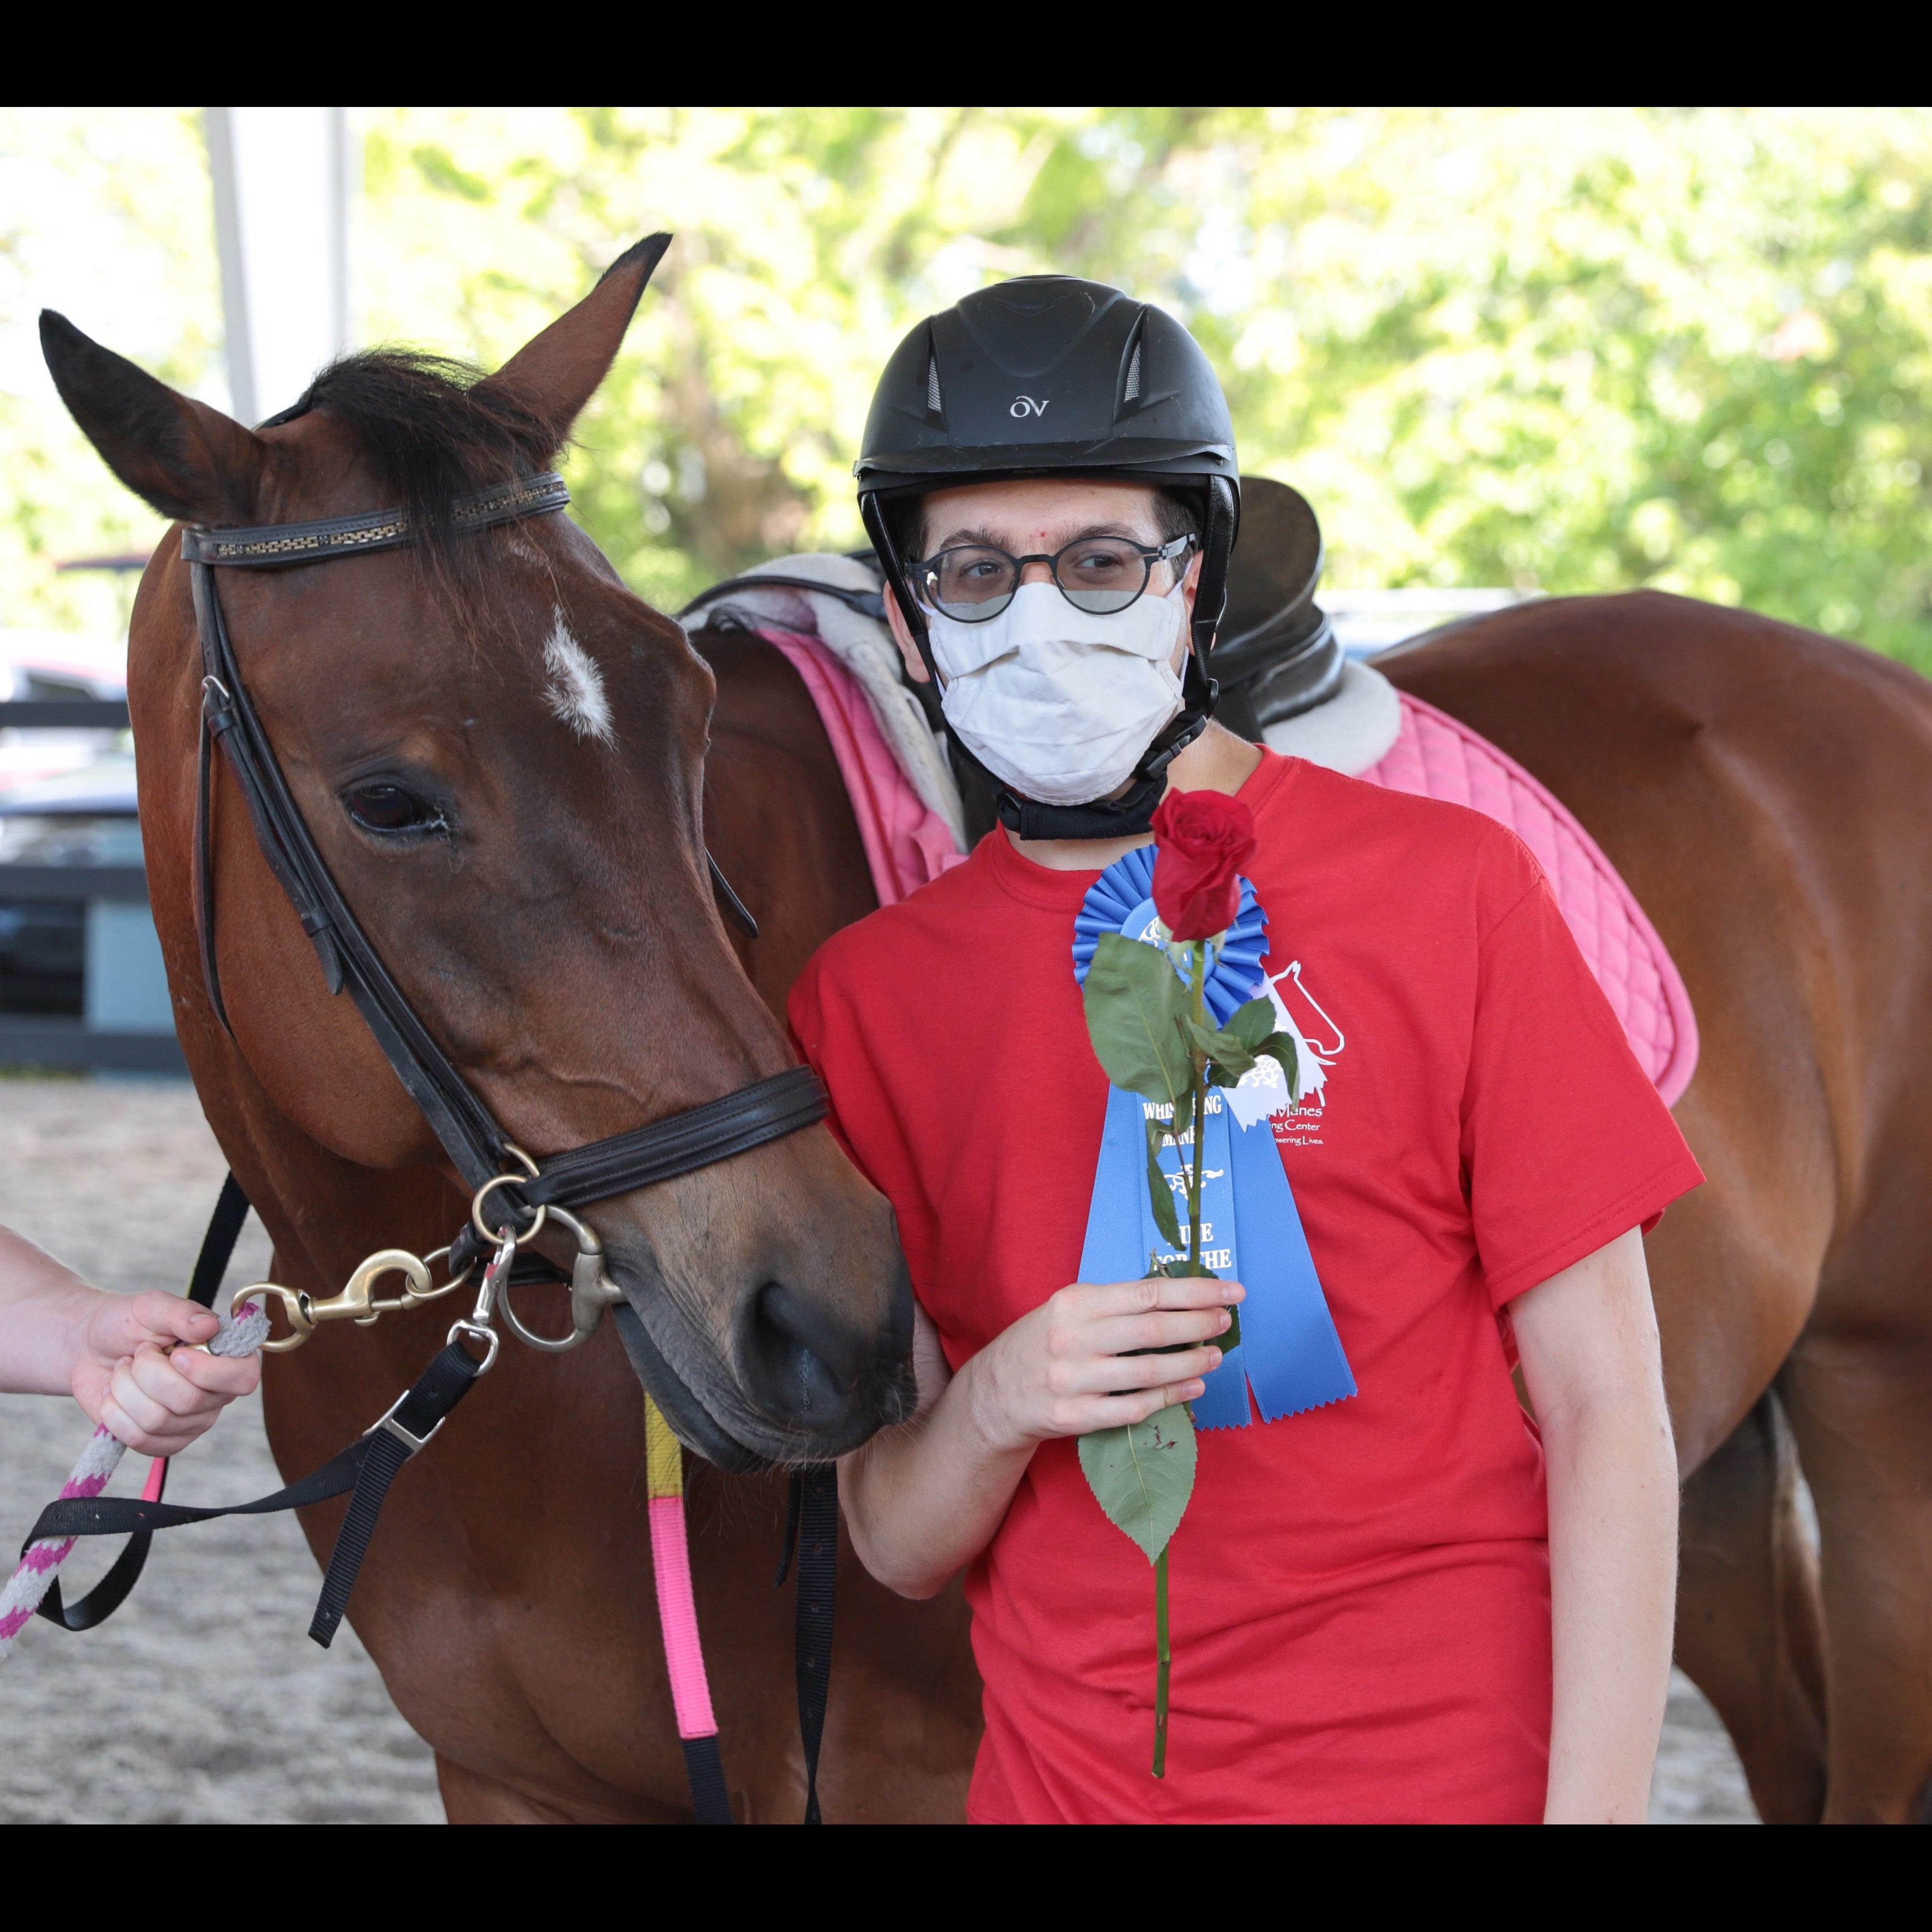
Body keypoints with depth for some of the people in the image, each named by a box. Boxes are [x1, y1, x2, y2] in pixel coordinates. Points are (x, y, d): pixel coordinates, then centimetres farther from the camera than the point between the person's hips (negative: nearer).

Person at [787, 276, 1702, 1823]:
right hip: (1067, 1773, 3)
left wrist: (1596, 1807, -16)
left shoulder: (1450, 892, -6)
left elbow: (1604, 1407, -7)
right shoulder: (866, 994, 2)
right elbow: (893, 1546, 5)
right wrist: (994, 1410, -16)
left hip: (1451, 1768, -3)